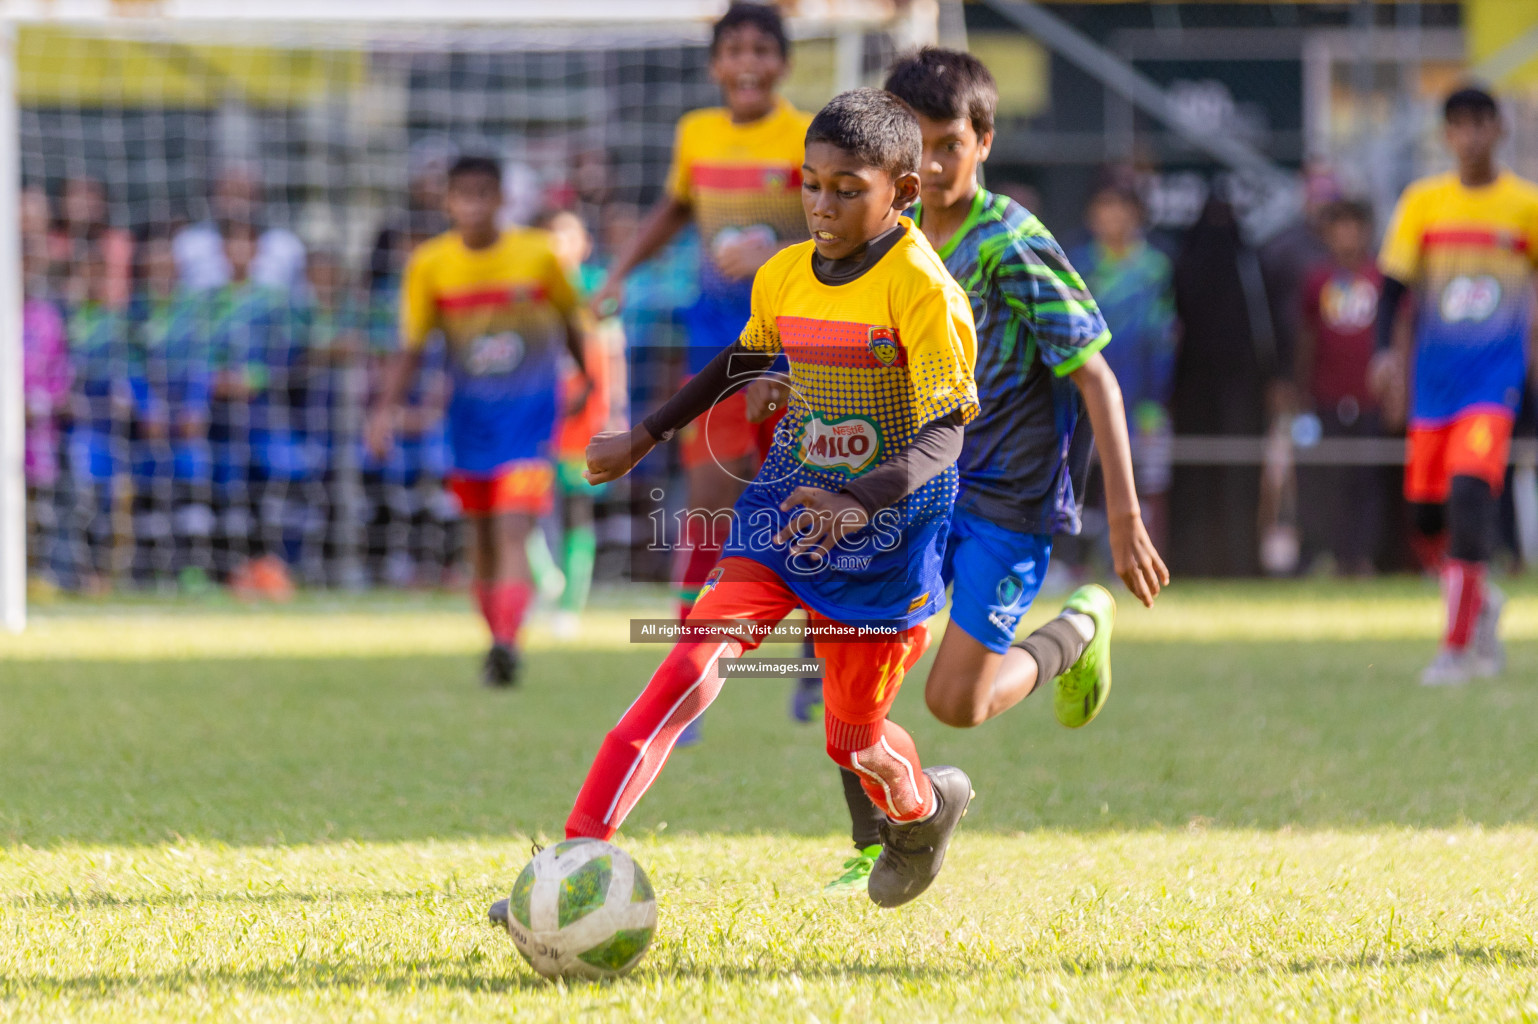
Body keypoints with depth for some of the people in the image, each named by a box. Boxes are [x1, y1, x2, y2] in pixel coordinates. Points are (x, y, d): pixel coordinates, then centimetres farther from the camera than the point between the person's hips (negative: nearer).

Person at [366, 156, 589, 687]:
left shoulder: (537, 255, -8)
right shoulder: (430, 264, -4)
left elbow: (571, 324, 9)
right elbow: (411, 349, -1)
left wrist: (590, 385, 17)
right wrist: (388, 409, -14)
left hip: (531, 410, -3)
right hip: (470, 411, 3)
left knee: (513, 533, -18)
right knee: (483, 539, 10)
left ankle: (506, 643, -30)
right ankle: (496, 635, 26)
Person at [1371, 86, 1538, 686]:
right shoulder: (1423, 202, 4)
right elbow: (1394, 281, 3)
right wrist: (1385, 349, -11)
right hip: (1434, 376, 3)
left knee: (1471, 491, -20)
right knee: (1427, 511, 4)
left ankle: (1459, 647, -15)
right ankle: (1480, 600, 34)